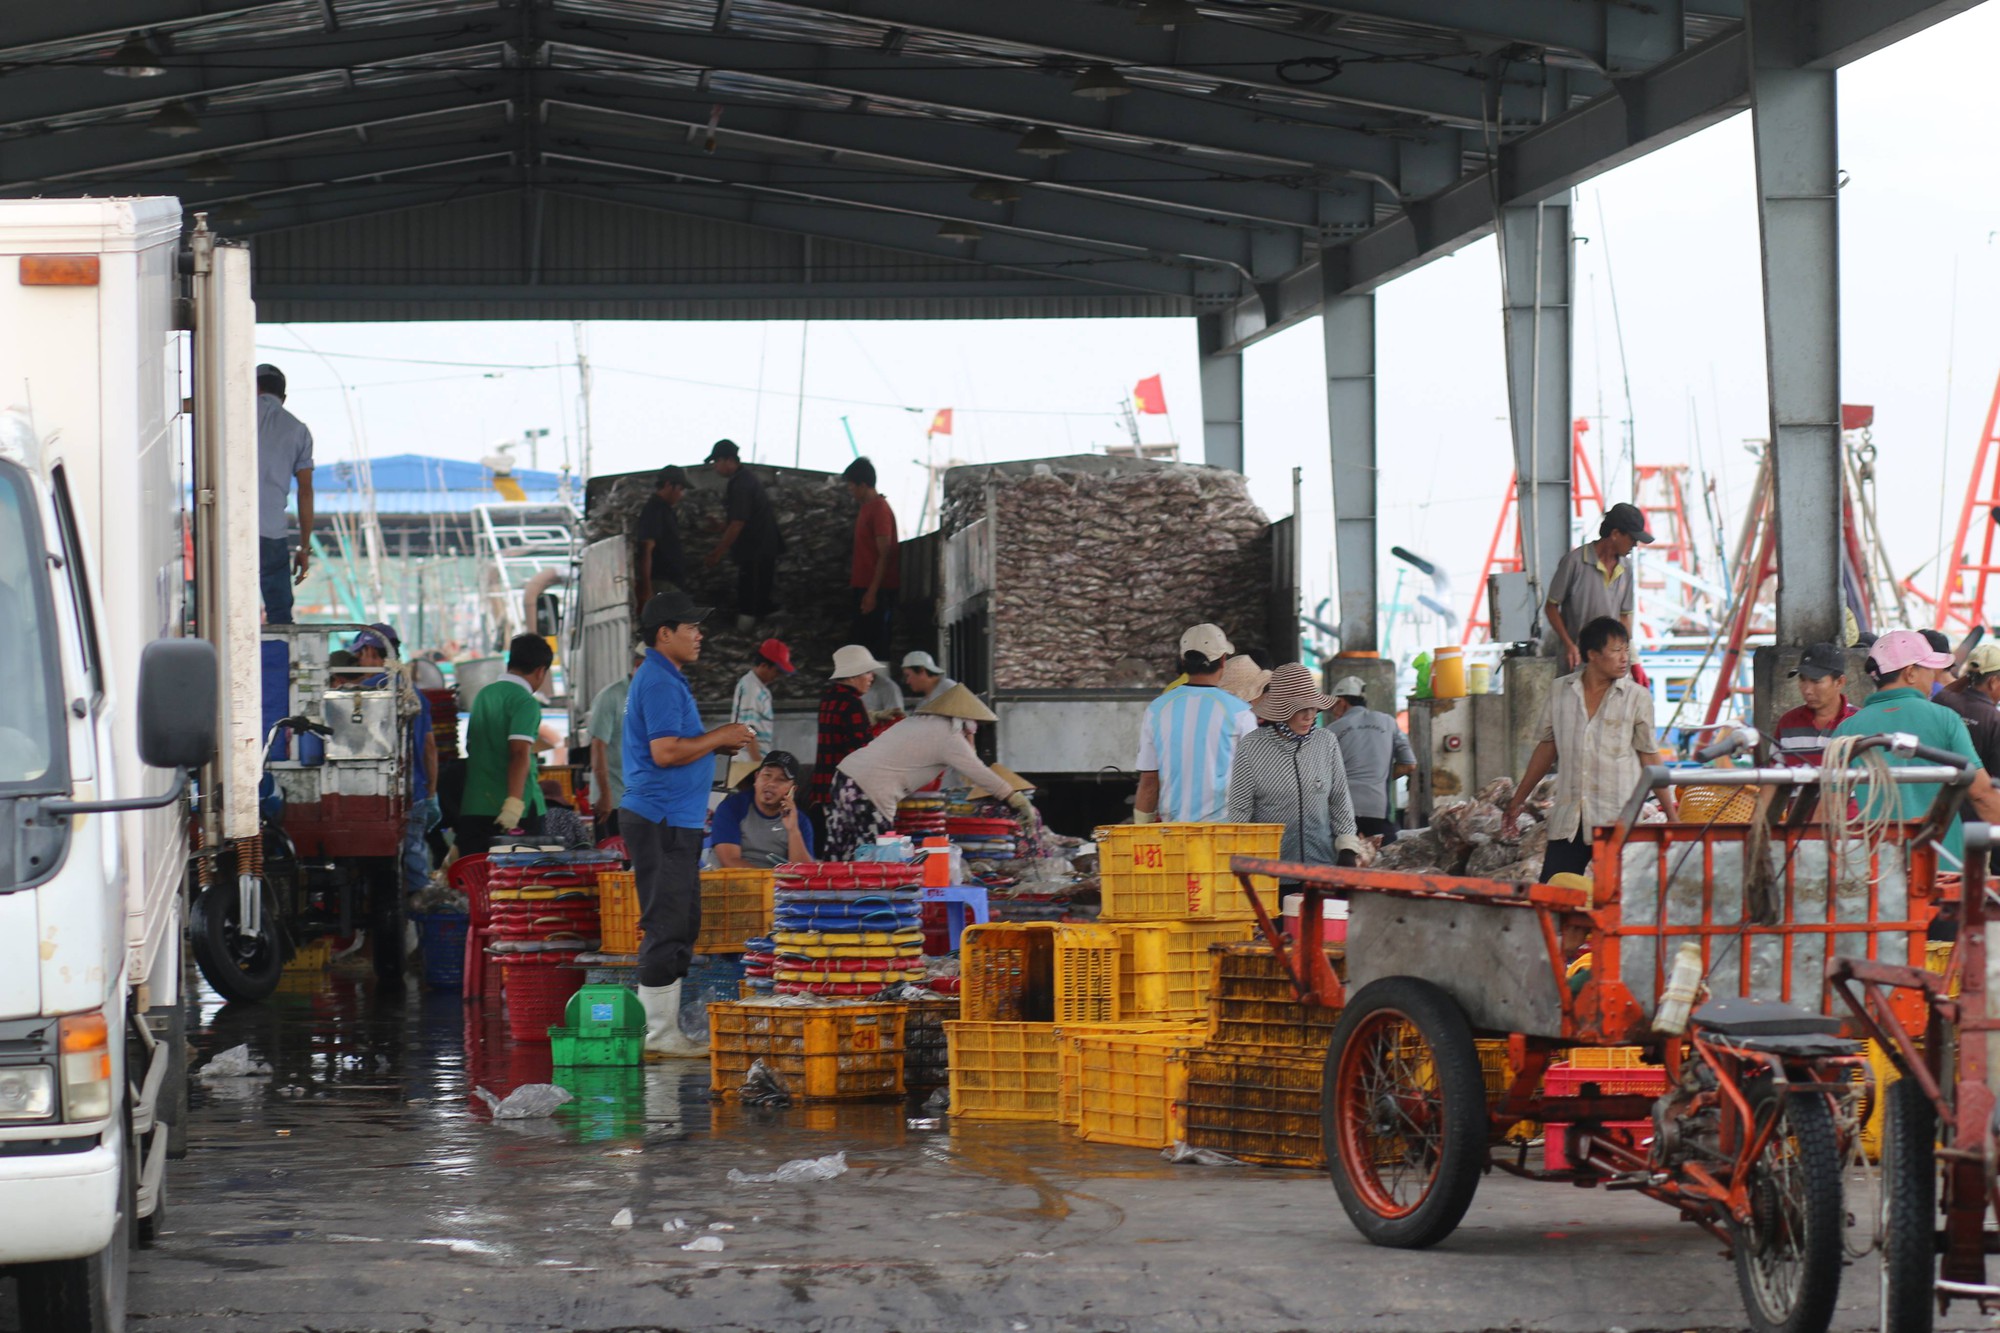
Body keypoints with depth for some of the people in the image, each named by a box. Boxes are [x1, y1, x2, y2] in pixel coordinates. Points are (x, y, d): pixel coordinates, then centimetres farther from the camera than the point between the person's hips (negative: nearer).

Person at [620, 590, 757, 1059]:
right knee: (667, 927, -9)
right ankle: (659, 1035, -7)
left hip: (676, 820, 11)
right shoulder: (659, 682, -14)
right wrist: (718, 738, -11)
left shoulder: (668, 679, 20)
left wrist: (718, 743, 14)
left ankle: (664, 1031, 18)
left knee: (680, 926, 13)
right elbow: (665, 752, -22)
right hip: (662, 821, -11)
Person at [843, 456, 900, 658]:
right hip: (864, 587, 10)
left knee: (876, 645, -9)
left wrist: (872, 592, -21)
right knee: (863, 642, 10)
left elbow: (884, 555, -18)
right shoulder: (865, 507, 15)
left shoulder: (880, 510, -14)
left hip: (876, 589, -10)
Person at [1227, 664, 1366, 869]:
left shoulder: (1327, 742, 5)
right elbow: (1238, 811, -1)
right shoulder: (1251, 748, -5)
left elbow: (1340, 801, 13)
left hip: (1322, 866, 3)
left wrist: (1347, 850, 8)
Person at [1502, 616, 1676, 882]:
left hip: (1617, 822, -2)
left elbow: (1649, 759, 5)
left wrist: (1672, 817, 3)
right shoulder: (1561, 691, 7)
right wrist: (1518, 801, 18)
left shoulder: (1637, 697, 0)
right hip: (1568, 820, 2)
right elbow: (1547, 747, 16)